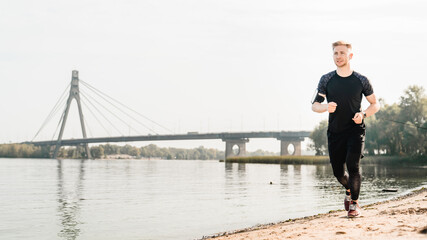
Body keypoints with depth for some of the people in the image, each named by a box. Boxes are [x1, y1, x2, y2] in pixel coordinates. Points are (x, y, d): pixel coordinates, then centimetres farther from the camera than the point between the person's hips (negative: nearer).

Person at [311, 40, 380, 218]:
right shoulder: (326, 80, 2)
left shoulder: (361, 81, 0)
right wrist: (326, 107, -19)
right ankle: (349, 190, 41)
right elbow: (314, 105, 4)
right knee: (338, 172, 7)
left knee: (353, 165, -18)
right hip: (335, 132, 2)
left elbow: (375, 104, 9)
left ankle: (354, 203, 0)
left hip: (355, 130, -2)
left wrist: (363, 114, -11)